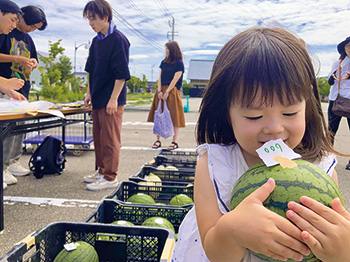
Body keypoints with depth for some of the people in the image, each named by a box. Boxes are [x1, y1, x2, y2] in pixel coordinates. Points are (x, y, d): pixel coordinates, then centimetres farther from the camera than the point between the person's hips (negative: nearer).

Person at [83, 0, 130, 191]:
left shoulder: (118, 40, -13)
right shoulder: (96, 41, 12)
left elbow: (121, 73, -17)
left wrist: (114, 98, -19)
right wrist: (89, 93, 16)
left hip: (112, 100, -9)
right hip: (98, 98, 9)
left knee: (110, 138, -3)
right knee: (98, 136, 15)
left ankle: (110, 177, 7)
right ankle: (102, 170, 28)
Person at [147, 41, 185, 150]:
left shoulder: (179, 63, -2)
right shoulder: (164, 62, 14)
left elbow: (175, 79, -9)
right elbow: (160, 77, 8)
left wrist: (167, 92, -14)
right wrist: (159, 91, -5)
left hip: (172, 92, -6)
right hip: (161, 91, 6)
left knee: (174, 117, -5)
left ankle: (175, 142, -1)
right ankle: (158, 140, 9)